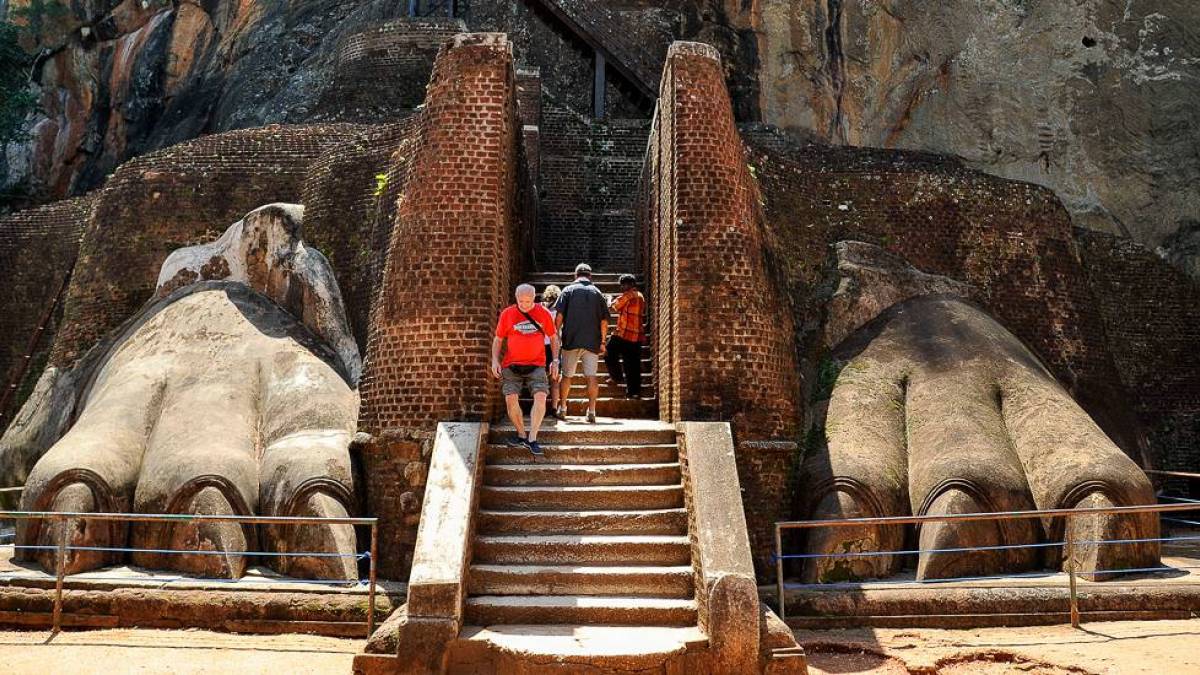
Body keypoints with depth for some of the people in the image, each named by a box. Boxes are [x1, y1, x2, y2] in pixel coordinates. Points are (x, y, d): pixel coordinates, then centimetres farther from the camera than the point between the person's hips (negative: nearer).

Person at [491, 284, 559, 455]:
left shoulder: (543, 313, 3)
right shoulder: (507, 313, 2)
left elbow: (553, 337, 12)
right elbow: (498, 339, 9)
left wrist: (555, 361, 5)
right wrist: (495, 360, -3)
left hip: (536, 365, 0)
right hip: (512, 365, 1)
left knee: (540, 397, -17)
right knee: (511, 399, -9)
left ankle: (532, 439, -10)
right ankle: (521, 435, 11)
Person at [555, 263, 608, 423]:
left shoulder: (568, 290, 3)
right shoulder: (597, 293, 7)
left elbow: (559, 316, -5)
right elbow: (604, 321, 4)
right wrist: (602, 341, 11)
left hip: (571, 340, -1)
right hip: (592, 341, 1)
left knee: (567, 375, 10)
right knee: (591, 376, 1)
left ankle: (562, 408, 16)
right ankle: (591, 411, -3)